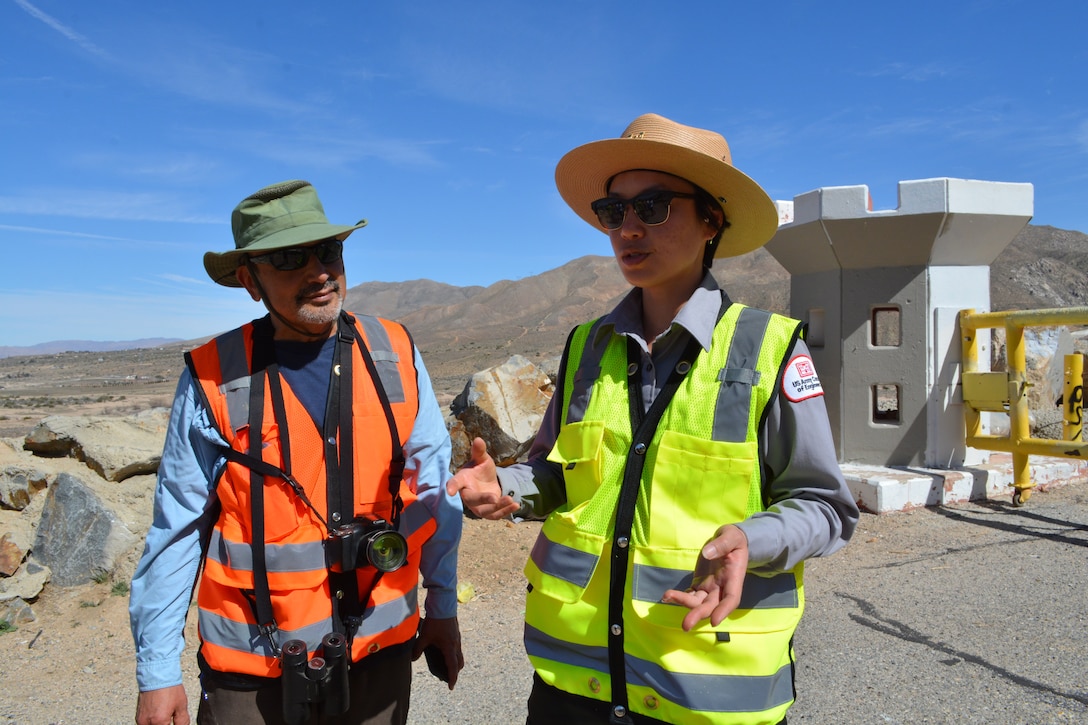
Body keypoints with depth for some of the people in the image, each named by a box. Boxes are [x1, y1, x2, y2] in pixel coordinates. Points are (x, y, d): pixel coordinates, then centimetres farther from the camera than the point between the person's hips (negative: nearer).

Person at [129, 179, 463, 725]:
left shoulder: (395, 356, -6)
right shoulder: (214, 381, -12)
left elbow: (433, 489, 2)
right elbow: (176, 532, -5)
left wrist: (443, 605, 8)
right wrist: (156, 672, -1)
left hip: (381, 655, 2)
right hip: (254, 673, -2)